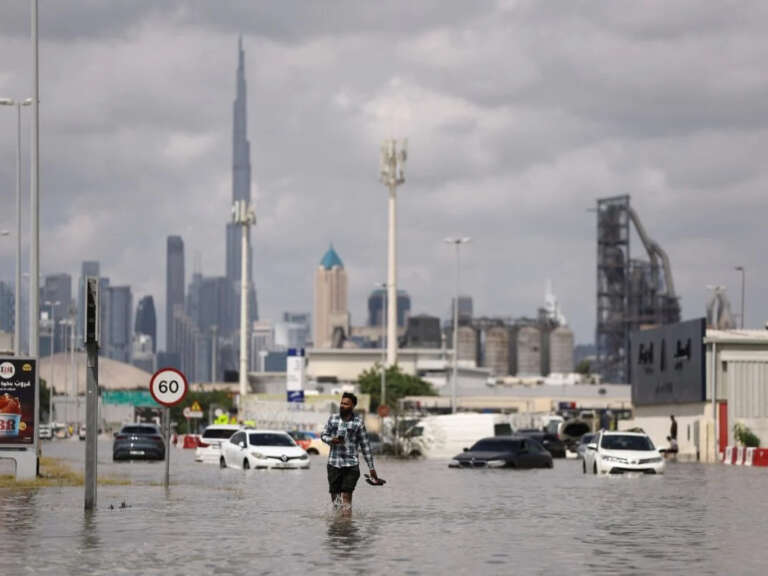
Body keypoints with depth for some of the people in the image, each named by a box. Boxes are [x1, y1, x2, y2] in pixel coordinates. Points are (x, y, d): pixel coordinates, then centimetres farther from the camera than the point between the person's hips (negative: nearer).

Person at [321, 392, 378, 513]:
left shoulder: (358, 422, 1)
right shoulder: (333, 418, 6)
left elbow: (365, 445, 4)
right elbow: (323, 435, 13)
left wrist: (371, 468, 4)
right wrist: (331, 440, -11)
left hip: (351, 464, -2)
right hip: (334, 463, 2)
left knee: (346, 496, -10)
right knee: (334, 496, 5)